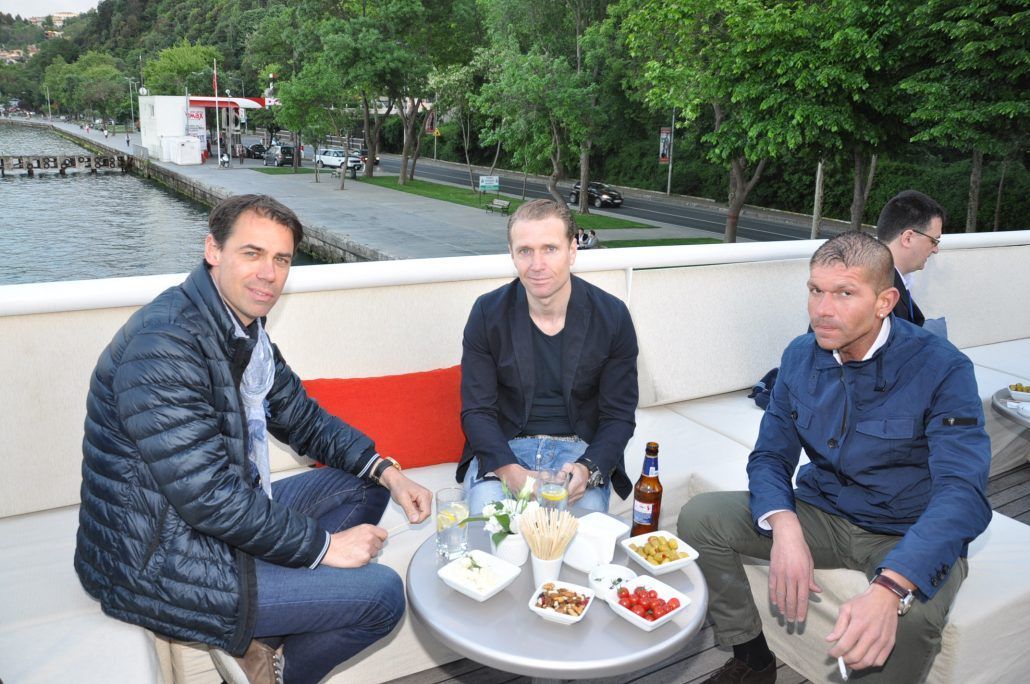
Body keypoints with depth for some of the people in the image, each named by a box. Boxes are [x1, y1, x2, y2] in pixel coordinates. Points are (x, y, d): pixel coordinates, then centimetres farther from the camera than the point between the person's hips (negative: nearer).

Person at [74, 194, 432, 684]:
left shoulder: (246, 328, 4)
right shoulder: (166, 341, -26)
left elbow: (301, 418, 13)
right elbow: (207, 496, -28)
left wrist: (386, 472, 0)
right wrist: (323, 544, -18)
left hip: (225, 515, 10)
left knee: (362, 484, 12)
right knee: (383, 594, -13)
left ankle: (264, 637, 5)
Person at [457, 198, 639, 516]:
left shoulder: (612, 316, -6)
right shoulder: (487, 313, -5)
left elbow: (619, 415, -2)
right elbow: (477, 410, -5)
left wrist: (588, 469, -21)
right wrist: (509, 471, -22)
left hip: (581, 447, 0)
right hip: (502, 447, 0)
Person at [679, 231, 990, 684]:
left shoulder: (942, 369, -19)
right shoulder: (800, 357, -4)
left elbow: (963, 493, -29)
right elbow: (770, 455, -1)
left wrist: (889, 589, -45)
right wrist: (784, 526, -25)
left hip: (909, 536, -4)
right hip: (819, 514, 5)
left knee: (911, 617, -37)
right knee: (699, 518, -13)